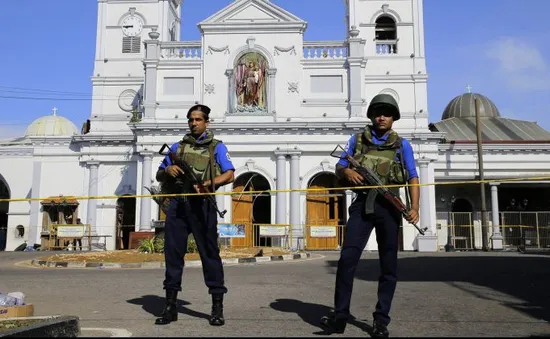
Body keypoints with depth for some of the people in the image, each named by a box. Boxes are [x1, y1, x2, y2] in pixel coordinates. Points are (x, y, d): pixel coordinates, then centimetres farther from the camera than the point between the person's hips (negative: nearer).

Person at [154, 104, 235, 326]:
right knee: (172, 252, 4)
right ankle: (170, 306, 15)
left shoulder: (216, 147, 9)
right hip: (177, 203, 4)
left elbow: (230, 174, -4)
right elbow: (159, 176, 23)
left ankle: (217, 307, 5)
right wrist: (168, 170, -1)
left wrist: (210, 183, -21)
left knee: (209, 252, -2)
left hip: (201, 204, -4)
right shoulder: (178, 147, 21)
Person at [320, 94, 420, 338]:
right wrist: (346, 171, -11)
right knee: (347, 258, -9)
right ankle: (340, 316, 0)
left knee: (388, 264, 3)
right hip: (362, 205, 0)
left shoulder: (401, 144, 9)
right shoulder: (357, 140, 12)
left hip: (388, 206, 0)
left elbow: (413, 178, 1)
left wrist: (414, 207, -14)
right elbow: (338, 168, 13)